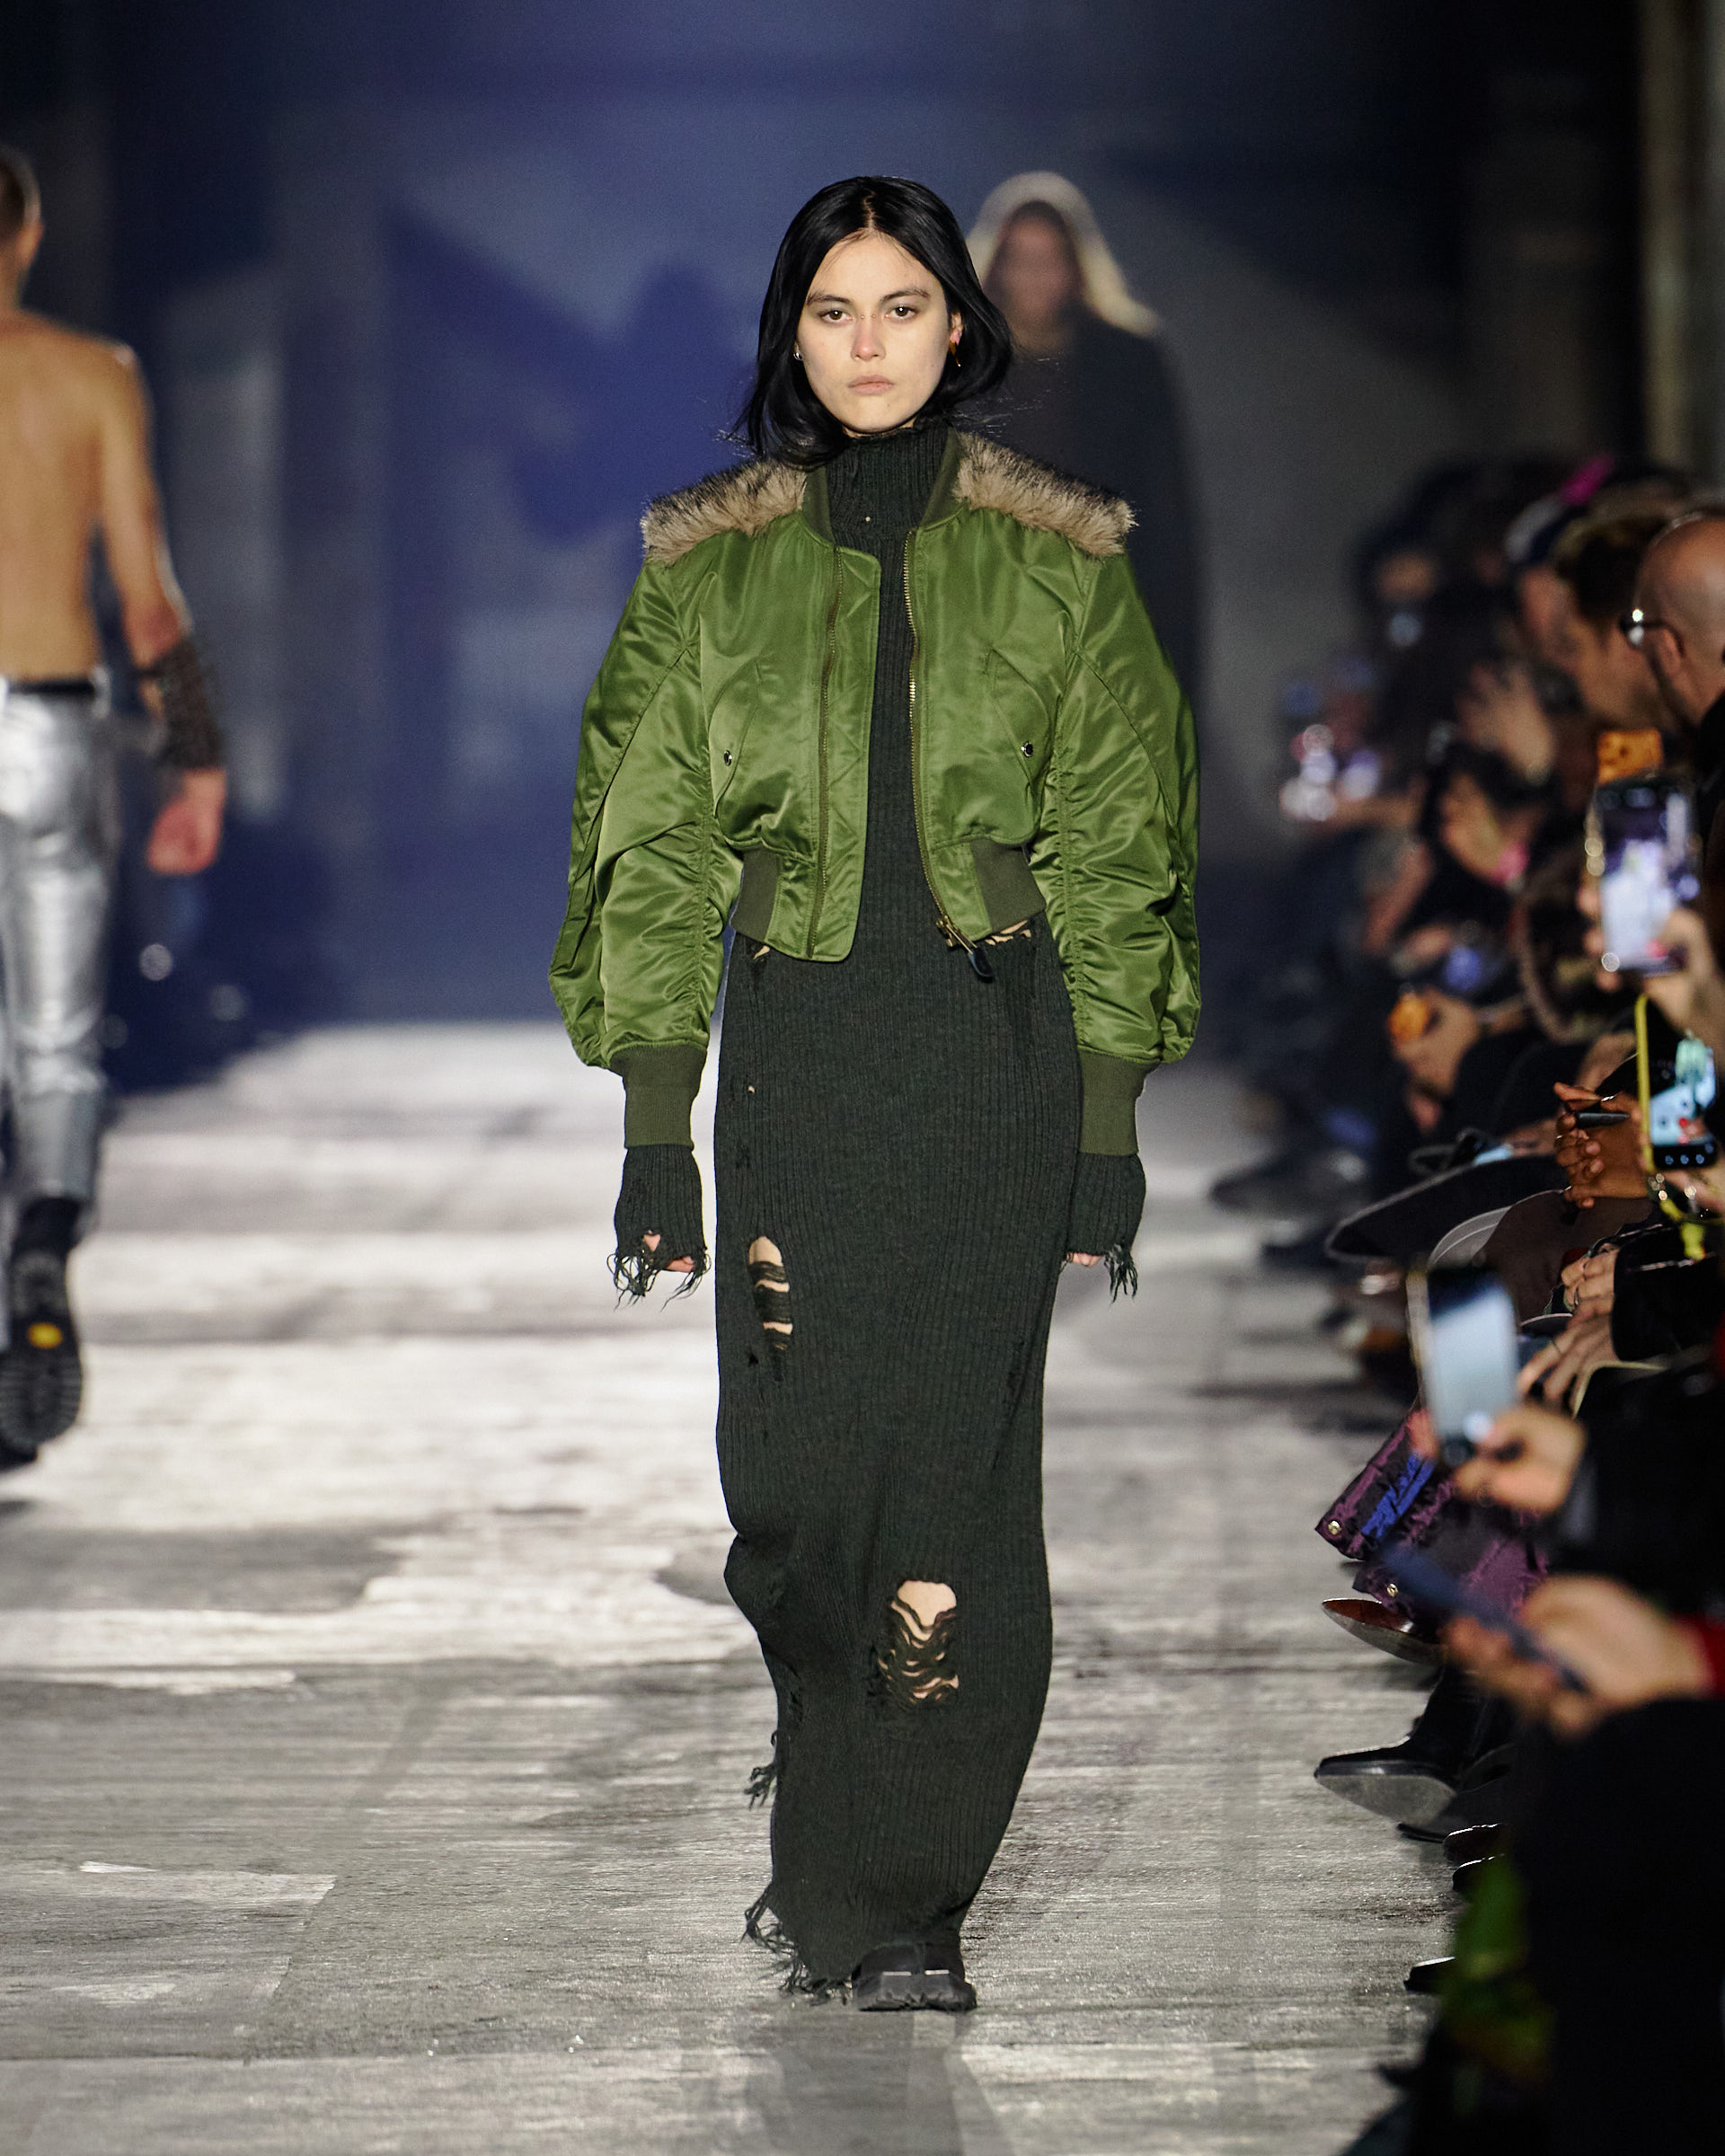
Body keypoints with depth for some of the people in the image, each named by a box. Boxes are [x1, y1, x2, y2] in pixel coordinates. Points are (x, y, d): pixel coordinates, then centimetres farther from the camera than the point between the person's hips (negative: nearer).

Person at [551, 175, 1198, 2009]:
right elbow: (656, 858, 4)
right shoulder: (710, 565, 6)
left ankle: (898, 1902, 2)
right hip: (794, 1051, 1)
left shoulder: (1056, 559, 3)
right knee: (789, 1462, -2)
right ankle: (836, 1808, 23)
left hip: (995, 1052, -1)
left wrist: (1111, 1134, -1)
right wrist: (654, 1135, -2)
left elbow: (1111, 858, 3)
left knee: (952, 1460, -6)